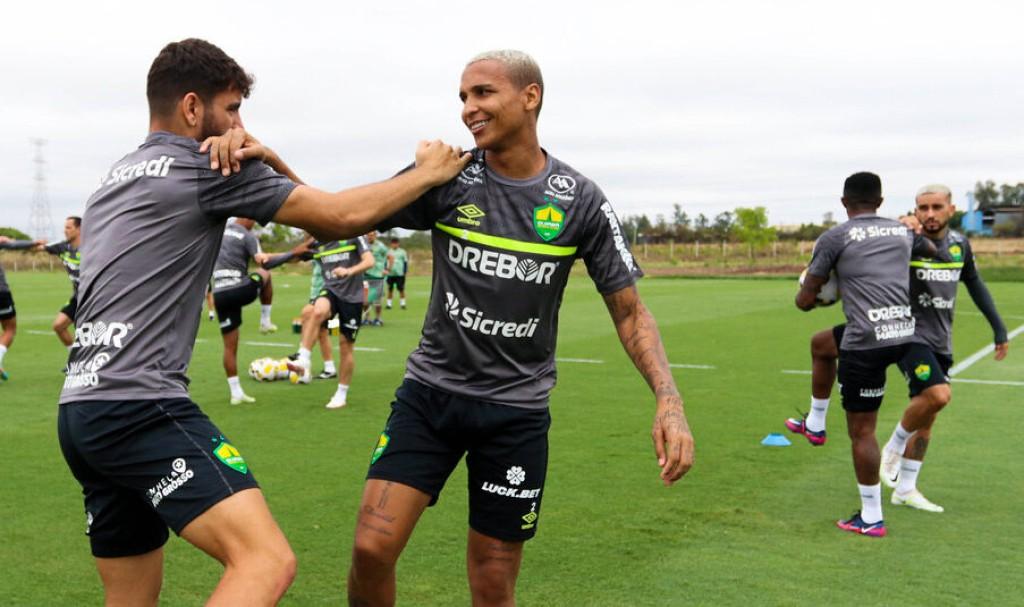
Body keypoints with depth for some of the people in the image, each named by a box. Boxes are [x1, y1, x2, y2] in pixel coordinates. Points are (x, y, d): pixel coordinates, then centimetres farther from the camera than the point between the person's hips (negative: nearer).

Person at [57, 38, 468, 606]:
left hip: (80, 409, 10)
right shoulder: (207, 166, -4)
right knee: (267, 561, -18)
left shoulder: (119, 174, 22)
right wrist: (427, 173, 11)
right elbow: (343, 216, -3)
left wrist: (267, 160, 4)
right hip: (141, 407, -10)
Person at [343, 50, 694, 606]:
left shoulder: (579, 200, -6)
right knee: (372, 548, -9)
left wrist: (668, 400, -14)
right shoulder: (446, 179, -5)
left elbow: (629, 311, -1)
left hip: (516, 410, 0)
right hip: (429, 392, 1)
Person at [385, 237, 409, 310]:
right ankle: (389, 303, 10)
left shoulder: (402, 252, 4)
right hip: (390, 274, 2)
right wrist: (386, 269, 6)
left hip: (400, 274, -2)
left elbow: (405, 262, 6)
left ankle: (402, 303, 7)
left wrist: (405, 272, -1)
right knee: (390, 289, 4)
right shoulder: (388, 252, 9)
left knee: (401, 289, -2)